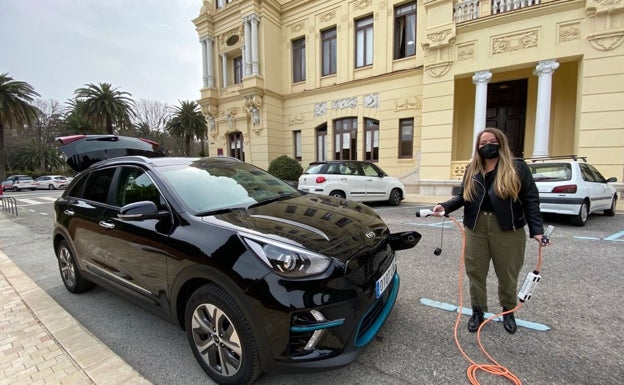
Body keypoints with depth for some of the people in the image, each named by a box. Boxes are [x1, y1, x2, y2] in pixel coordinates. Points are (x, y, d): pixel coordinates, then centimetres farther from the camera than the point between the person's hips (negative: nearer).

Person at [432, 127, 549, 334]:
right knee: (475, 271, 9)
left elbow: (530, 200, -3)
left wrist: (536, 229, -11)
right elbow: (462, 196, 8)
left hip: (507, 230, -2)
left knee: (507, 273, 13)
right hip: (476, 227, 3)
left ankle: (508, 311, 37)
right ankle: (477, 311, 27)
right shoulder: (472, 170, 10)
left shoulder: (518, 168, -1)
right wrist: (445, 206, -10)